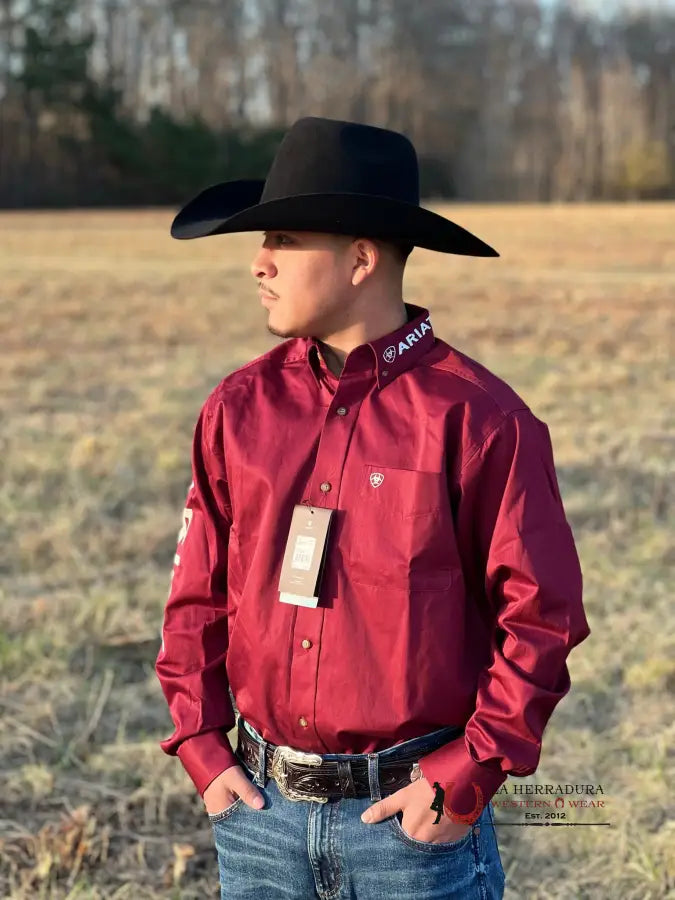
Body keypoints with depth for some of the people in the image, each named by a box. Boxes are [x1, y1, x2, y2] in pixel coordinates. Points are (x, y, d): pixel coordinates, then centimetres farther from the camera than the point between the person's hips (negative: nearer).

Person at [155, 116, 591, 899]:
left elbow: (541, 617, -9)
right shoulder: (240, 407, 3)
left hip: (413, 815, -4)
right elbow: (197, 594, 9)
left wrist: (464, 783, -11)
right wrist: (203, 751, 2)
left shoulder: (475, 417, -10)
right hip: (260, 811, 4)